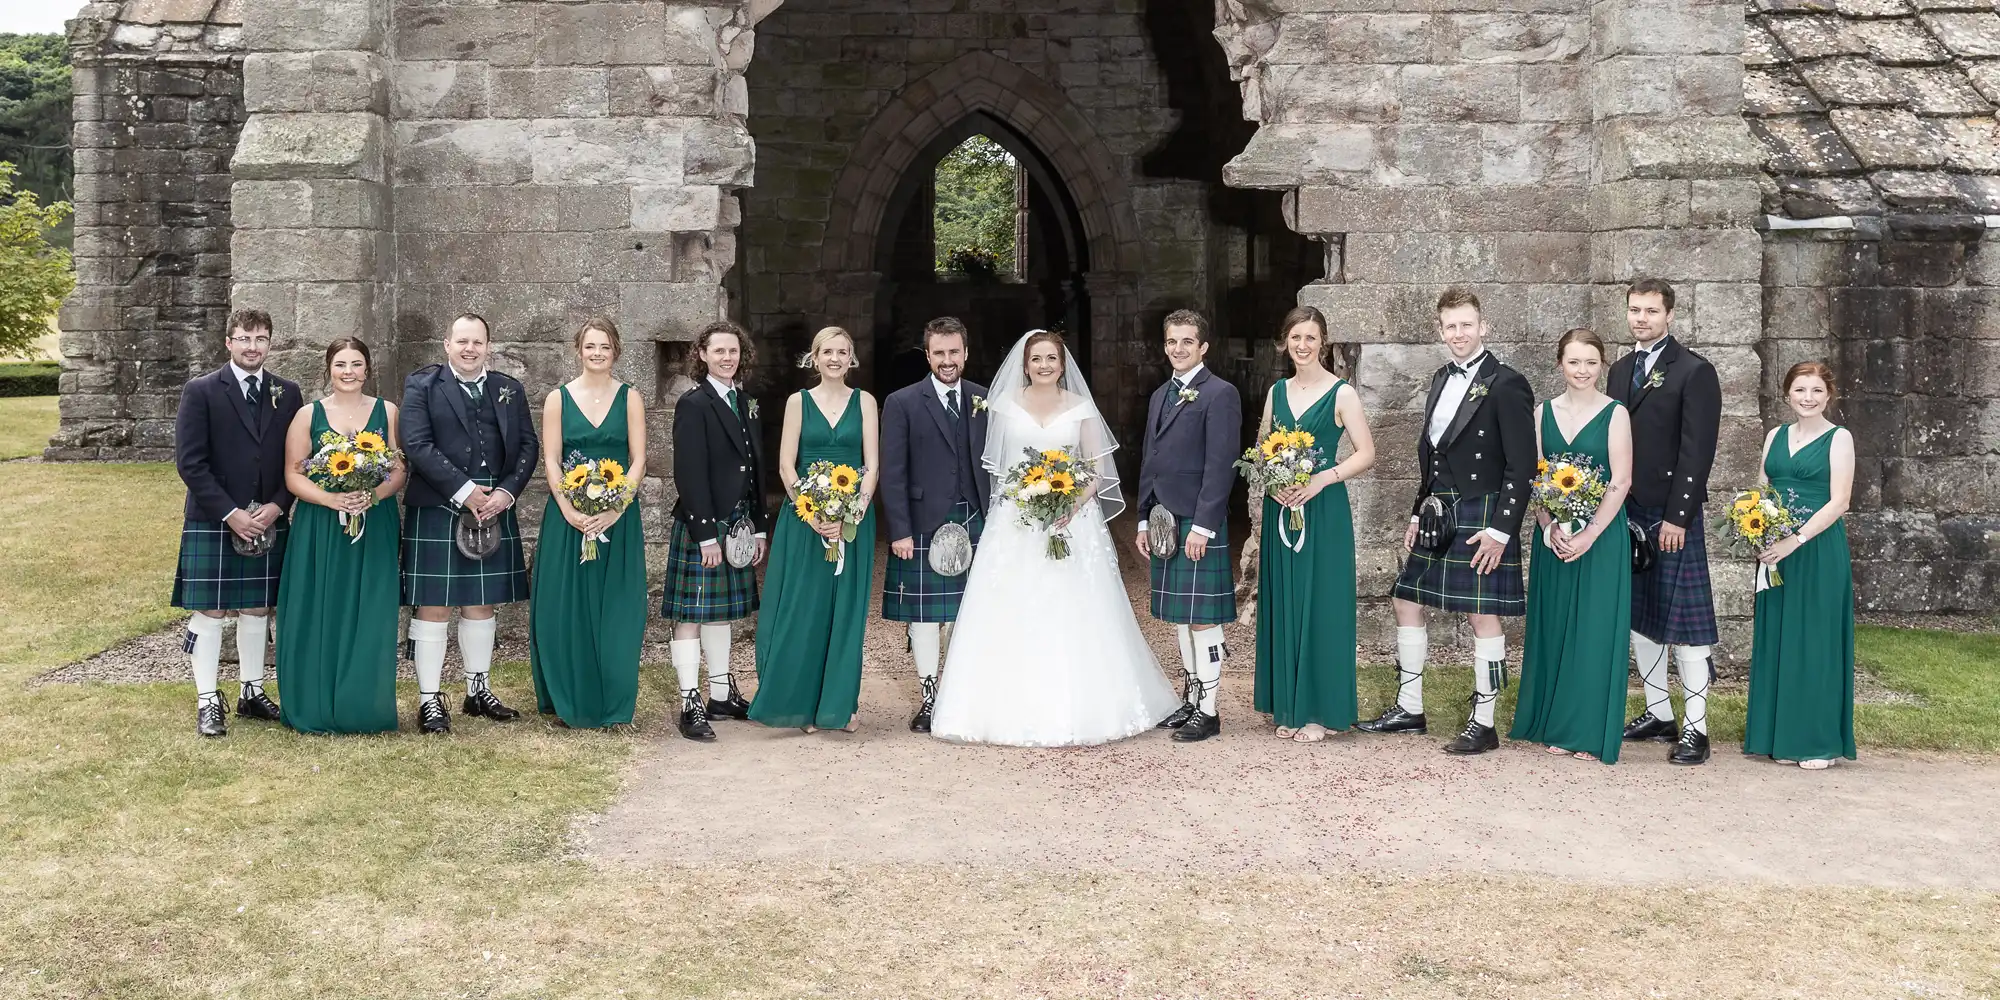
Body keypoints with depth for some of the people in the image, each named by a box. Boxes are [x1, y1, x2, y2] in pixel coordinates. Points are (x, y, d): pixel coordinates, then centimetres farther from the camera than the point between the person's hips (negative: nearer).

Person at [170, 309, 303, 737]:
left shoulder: (287, 393, 7)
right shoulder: (200, 391, -3)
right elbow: (190, 462, -8)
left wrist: (276, 506, -7)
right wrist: (230, 513, -13)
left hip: (267, 521, 3)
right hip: (212, 522, -3)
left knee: (257, 608, 10)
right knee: (209, 611, -1)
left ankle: (252, 693, 21)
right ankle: (208, 702, 6)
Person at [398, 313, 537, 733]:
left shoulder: (510, 389, 11)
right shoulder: (422, 385, -1)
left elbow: (528, 445, 7)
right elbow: (417, 444, -11)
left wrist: (506, 492, -8)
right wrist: (464, 491, -16)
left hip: (494, 512, 4)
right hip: (437, 513, -4)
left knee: (482, 604, 12)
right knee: (433, 607, -1)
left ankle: (478, 691, 23)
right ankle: (429, 700, 5)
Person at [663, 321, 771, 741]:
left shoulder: (746, 405, 12)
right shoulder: (693, 404, -11)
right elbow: (689, 474, -16)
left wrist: (759, 528, 13)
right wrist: (706, 534, -19)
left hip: (737, 525, 8)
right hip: (700, 527, -8)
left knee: (721, 610, 16)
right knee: (691, 614, -1)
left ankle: (721, 696, 24)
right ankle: (690, 706, 2)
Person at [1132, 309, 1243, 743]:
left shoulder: (1220, 394, -8)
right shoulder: (1159, 396, 17)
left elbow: (1221, 465, -14)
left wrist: (1202, 526, -18)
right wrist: (1144, 520, 15)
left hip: (1199, 525, -8)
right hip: (1165, 523, 8)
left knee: (1202, 618, -3)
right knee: (1178, 617, 13)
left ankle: (1208, 710, 5)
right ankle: (1190, 699, 23)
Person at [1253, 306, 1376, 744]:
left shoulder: (1341, 393, -5)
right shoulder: (1277, 392, 11)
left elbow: (1366, 453, -8)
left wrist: (1321, 479, -19)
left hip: (1323, 510, -5)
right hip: (1281, 509, 5)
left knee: (1321, 605, -2)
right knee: (1283, 605, 8)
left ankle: (1321, 710, 8)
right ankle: (1289, 706, 18)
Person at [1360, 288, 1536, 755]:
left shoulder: (1506, 385, -11)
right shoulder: (1442, 380, 13)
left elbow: (1522, 466, -14)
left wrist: (1501, 530, -18)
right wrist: (1418, 514, 17)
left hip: (1482, 518, -8)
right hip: (1438, 515, 9)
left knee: (1482, 616, -3)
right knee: (1406, 602, 11)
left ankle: (1484, 725, 7)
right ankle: (1409, 709, 23)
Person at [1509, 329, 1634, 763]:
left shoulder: (1615, 414, -3)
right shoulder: (1544, 413, 7)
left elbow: (1621, 482, -9)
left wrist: (1589, 534, -16)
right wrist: (1549, 529, -9)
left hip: (1601, 535, -4)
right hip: (1553, 536, 4)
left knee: (1594, 629, -1)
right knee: (1554, 626, 8)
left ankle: (1590, 731, 7)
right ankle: (1554, 724, 18)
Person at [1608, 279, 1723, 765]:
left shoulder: (1694, 372, -7)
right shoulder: (1620, 369, 14)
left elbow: (1697, 451, -12)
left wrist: (1677, 516, -16)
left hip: (1671, 514, -7)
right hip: (1627, 511, 7)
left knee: (1683, 620, -4)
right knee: (1637, 616, 11)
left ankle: (1695, 728, 2)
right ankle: (1658, 715, 21)